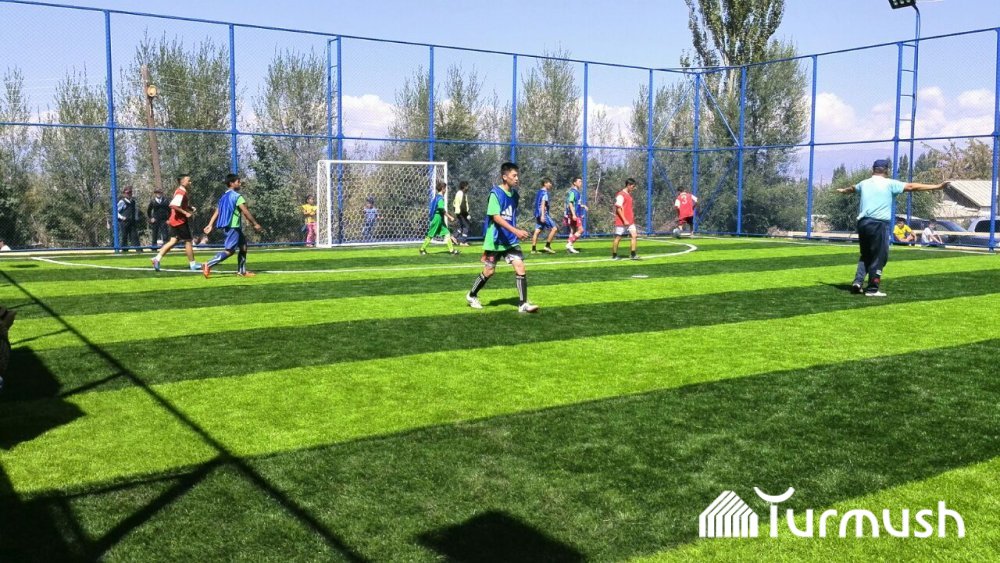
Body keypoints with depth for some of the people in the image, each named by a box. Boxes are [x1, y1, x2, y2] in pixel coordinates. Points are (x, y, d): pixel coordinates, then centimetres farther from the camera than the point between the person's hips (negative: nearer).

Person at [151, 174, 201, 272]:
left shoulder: (181, 191, 15)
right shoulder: (181, 192, -16)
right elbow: (173, 205, -28)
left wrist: (190, 208, 10)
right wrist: (185, 213, -25)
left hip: (175, 220, 9)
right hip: (180, 220, -9)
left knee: (173, 241, 10)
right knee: (188, 241, 0)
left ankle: (157, 258, 3)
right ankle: (192, 264, 7)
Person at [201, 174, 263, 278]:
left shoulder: (224, 196, 15)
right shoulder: (237, 196, -10)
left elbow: (216, 212, 12)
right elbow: (246, 212, -14)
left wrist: (210, 225, 11)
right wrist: (255, 224, -9)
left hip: (227, 226, 10)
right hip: (233, 226, -10)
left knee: (243, 246, 16)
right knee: (230, 250, -11)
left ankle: (241, 271, 17)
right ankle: (208, 265, -19)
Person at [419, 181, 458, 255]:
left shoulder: (437, 197, 12)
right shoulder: (440, 198, -17)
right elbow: (442, 210, -24)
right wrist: (450, 217, -23)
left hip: (440, 219, 9)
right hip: (437, 218, -9)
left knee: (447, 233, 5)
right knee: (430, 235, 0)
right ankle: (422, 249, 9)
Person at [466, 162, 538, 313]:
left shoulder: (514, 194, 6)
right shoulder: (495, 193, -15)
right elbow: (496, 217, -24)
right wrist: (516, 231, -32)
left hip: (511, 240, 6)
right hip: (495, 240, -5)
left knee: (520, 268, -7)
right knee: (489, 271, 6)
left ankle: (523, 304, -4)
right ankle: (471, 296, 29)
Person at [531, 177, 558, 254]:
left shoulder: (539, 192, 18)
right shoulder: (545, 193, -9)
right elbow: (543, 204, -20)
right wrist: (542, 215, -27)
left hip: (537, 214, 9)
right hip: (543, 214, -9)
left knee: (537, 231, 6)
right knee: (554, 228, -4)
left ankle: (533, 249, 2)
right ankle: (547, 246, -6)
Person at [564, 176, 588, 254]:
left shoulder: (577, 192, 17)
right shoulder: (572, 192, -13)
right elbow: (570, 203, -20)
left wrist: (583, 206, 15)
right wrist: (573, 214, -26)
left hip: (577, 215, 10)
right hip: (574, 215, -10)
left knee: (573, 231, 10)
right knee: (580, 230, -12)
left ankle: (569, 247, 12)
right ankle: (569, 244, -11)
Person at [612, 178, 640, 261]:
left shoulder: (629, 195, 15)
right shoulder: (621, 195, -12)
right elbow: (618, 209, -17)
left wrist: (632, 217, 18)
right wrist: (624, 220, -20)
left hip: (630, 221, 8)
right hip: (621, 222, -8)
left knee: (634, 235, -5)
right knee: (618, 238, 1)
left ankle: (633, 254, -5)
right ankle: (614, 256, 12)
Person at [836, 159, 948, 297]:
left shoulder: (864, 183, 15)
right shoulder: (889, 183, -1)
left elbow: (852, 188, 37)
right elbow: (912, 186, -6)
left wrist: (843, 191, 60)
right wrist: (937, 187, -3)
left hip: (862, 222, 6)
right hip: (879, 224, -6)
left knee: (866, 255, 18)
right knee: (878, 257, 2)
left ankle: (857, 282, 5)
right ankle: (872, 289, 3)